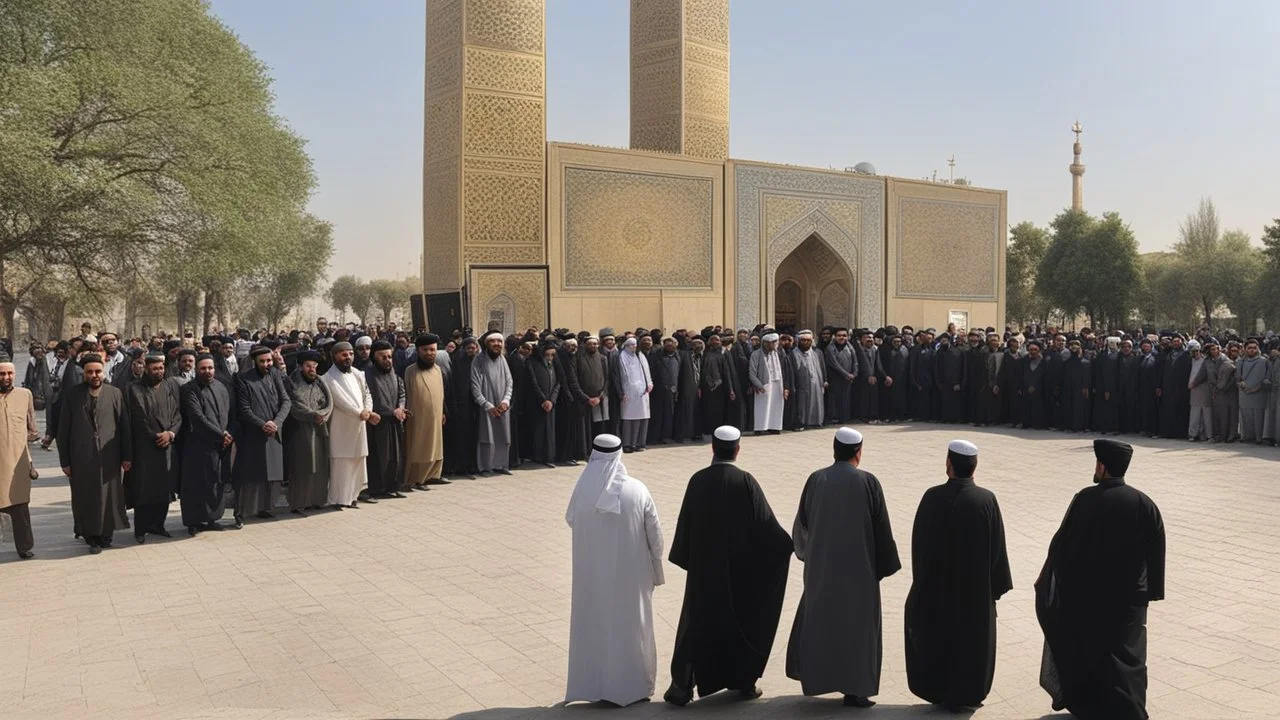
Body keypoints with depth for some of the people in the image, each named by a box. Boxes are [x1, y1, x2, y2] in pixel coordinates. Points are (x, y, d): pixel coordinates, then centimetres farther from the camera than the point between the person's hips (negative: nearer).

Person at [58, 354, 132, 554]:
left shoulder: (115, 393, 3)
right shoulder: (71, 394, 2)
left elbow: (124, 426, 3)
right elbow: (63, 429, 3)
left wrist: (127, 456, 0)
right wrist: (65, 460, -1)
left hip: (109, 456, 0)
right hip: (81, 457, 0)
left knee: (109, 496, 7)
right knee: (86, 498, 5)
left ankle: (106, 534, 22)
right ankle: (92, 537, 17)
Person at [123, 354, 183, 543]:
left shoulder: (172, 385, 8)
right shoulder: (135, 390, -2)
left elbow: (178, 413, 3)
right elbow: (139, 419, -8)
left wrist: (171, 433, -11)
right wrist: (156, 436, -11)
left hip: (169, 445, 4)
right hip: (145, 448, -3)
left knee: (165, 487, 7)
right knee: (144, 488, 0)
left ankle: (157, 524, 18)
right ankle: (140, 529, 10)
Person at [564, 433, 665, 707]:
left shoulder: (583, 490, -14)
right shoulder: (637, 490, -14)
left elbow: (570, 520, 7)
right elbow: (655, 534, -6)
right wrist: (656, 569, 7)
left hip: (592, 573, 0)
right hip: (631, 572, 0)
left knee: (595, 625, 15)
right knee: (631, 625, 15)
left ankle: (594, 685, 23)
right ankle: (634, 685, 26)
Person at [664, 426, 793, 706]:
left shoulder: (698, 480, -6)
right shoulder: (745, 481, -13)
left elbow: (685, 524, -2)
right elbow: (766, 523, -10)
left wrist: (685, 558, 11)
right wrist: (790, 543, 5)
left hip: (703, 567, 2)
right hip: (739, 567, -2)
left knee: (696, 622, 10)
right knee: (742, 620, 15)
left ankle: (681, 686, 7)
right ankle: (744, 682, 24)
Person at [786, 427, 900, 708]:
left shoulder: (816, 480, -5)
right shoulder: (868, 482, -11)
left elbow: (801, 523, 4)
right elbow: (881, 529, -7)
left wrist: (807, 550, 23)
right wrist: (883, 566, 4)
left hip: (821, 565, 3)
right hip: (858, 567, -3)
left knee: (816, 617, 20)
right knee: (856, 624, 8)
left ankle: (811, 673, 28)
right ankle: (854, 689, 11)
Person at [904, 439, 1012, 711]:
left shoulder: (932, 497, -16)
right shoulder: (987, 500, -14)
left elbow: (918, 543, -9)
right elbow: (997, 547, -8)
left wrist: (921, 579, 4)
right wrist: (997, 586, 3)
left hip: (937, 584, 0)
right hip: (975, 585, 0)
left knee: (934, 636, 18)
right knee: (971, 639, 16)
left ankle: (937, 691, 25)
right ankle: (964, 696, 23)